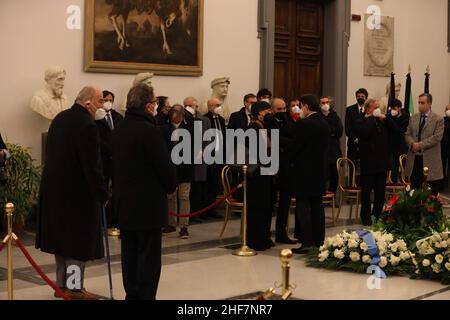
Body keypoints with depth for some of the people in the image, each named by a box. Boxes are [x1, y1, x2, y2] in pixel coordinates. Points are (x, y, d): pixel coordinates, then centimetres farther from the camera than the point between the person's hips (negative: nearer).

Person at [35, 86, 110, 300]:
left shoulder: (60, 118, 10)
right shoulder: (87, 125, -19)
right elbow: (92, 165, -21)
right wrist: (102, 194, -14)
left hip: (54, 188, 9)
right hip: (77, 191, -9)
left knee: (63, 236, 16)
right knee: (80, 239, 1)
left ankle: (62, 284, 24)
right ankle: (74, 288, 6)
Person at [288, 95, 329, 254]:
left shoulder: (303, 124, -16)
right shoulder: (325, 124, 8)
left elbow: (294, 147, -14)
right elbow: (324, 147, 13)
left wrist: (293, 158, 5)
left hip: (304, 171, -7)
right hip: (319, 170, 7)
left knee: (303, 206, -4)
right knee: (317, 205, 11)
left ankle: (307, 242, -6)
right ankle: (319, 241, 14)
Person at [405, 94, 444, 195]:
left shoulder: (438, 119, -2)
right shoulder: (413, 118, 13)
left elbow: (437, 137, -12)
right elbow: (407, 135, 10)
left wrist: (420, 145, -17)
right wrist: (413, 143, -12)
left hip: (430, 160, -4)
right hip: (414, 158, 4)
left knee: (431, 194, 0)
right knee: (414, 190, 9)